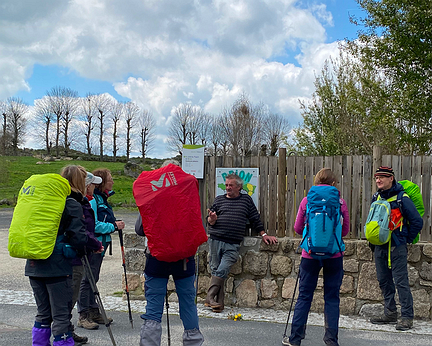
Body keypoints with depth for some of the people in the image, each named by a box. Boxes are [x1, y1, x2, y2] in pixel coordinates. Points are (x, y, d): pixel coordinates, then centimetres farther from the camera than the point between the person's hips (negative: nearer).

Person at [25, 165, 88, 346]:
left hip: (33, 266, 7)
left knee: (43, 313, 18)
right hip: (57, 268, -7)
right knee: (61, 316, 0)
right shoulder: (72, 205, -9)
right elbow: (79, 239, -15)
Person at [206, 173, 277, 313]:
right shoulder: (219, 200, 14)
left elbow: (255, 219, 17)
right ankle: (219, 303, 6)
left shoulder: (246, 199, 12)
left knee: (222, 271, -14)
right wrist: (212, 219, -9)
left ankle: (210, 298, -5)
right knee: (215, 270, -1)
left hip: (233, 245, -1)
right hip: (215, 240, 2)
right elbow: (210, 221, 13)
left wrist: (263, 235, 13)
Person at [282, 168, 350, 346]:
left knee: (304, 297, 9)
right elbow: (345, 230, 7)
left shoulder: (307, 201, -1)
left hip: (310, 254, 0)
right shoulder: (340, 202, -2)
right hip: (334, 254, 0)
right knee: (332, 298, 9)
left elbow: (298, 228, 4)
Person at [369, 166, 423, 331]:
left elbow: (417, 221, -8)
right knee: (384, 280, 11)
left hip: (397, 248, -7)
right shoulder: (376, 198, 10)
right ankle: (390, 313, 22)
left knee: (401, 281, -6)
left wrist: (407, 240, -3)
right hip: (379, 247, 7)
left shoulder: (402, 198, -10)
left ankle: (407, 317, 1)